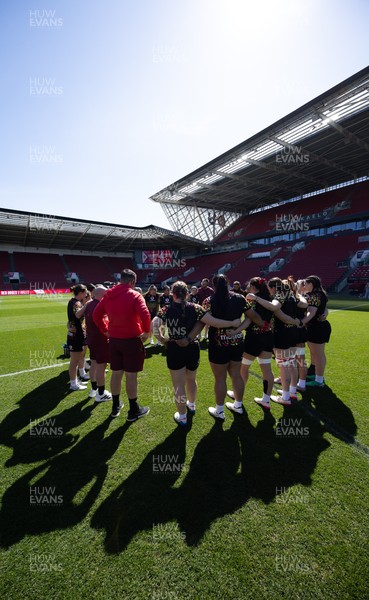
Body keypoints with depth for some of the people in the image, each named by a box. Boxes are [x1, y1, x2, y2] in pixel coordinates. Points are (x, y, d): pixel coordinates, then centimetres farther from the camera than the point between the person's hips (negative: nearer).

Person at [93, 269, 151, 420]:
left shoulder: (108, 295, 7)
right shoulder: (134, 295, -12)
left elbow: (96, 314, 11)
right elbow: (145, 314, -24)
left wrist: (105, 330, 16)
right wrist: (146, 331, -9)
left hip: (114, 339, 6)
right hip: (131, 339, -5)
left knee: (116, 373, 16)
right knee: (131, 375, 3)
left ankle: (115, 407, 31)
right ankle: (134, 410, 17)